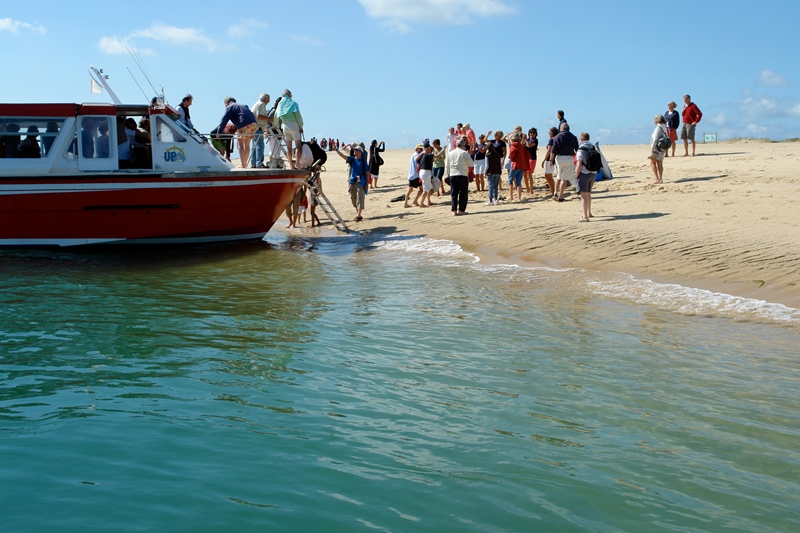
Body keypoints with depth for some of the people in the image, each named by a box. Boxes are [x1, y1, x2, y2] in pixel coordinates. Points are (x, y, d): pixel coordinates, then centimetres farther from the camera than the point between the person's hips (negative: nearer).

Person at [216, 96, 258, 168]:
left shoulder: (230, 107, 8)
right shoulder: (243, 106, 32)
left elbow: (224, 119, 0)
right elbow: (252, 116, 32)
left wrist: (219, 131, 0)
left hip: (244, 126, -8)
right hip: (253, 124, 8)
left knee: (240, 145, 0)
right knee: (247, 145, 16)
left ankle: (242, 165, -7)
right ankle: (244, 164, 20)